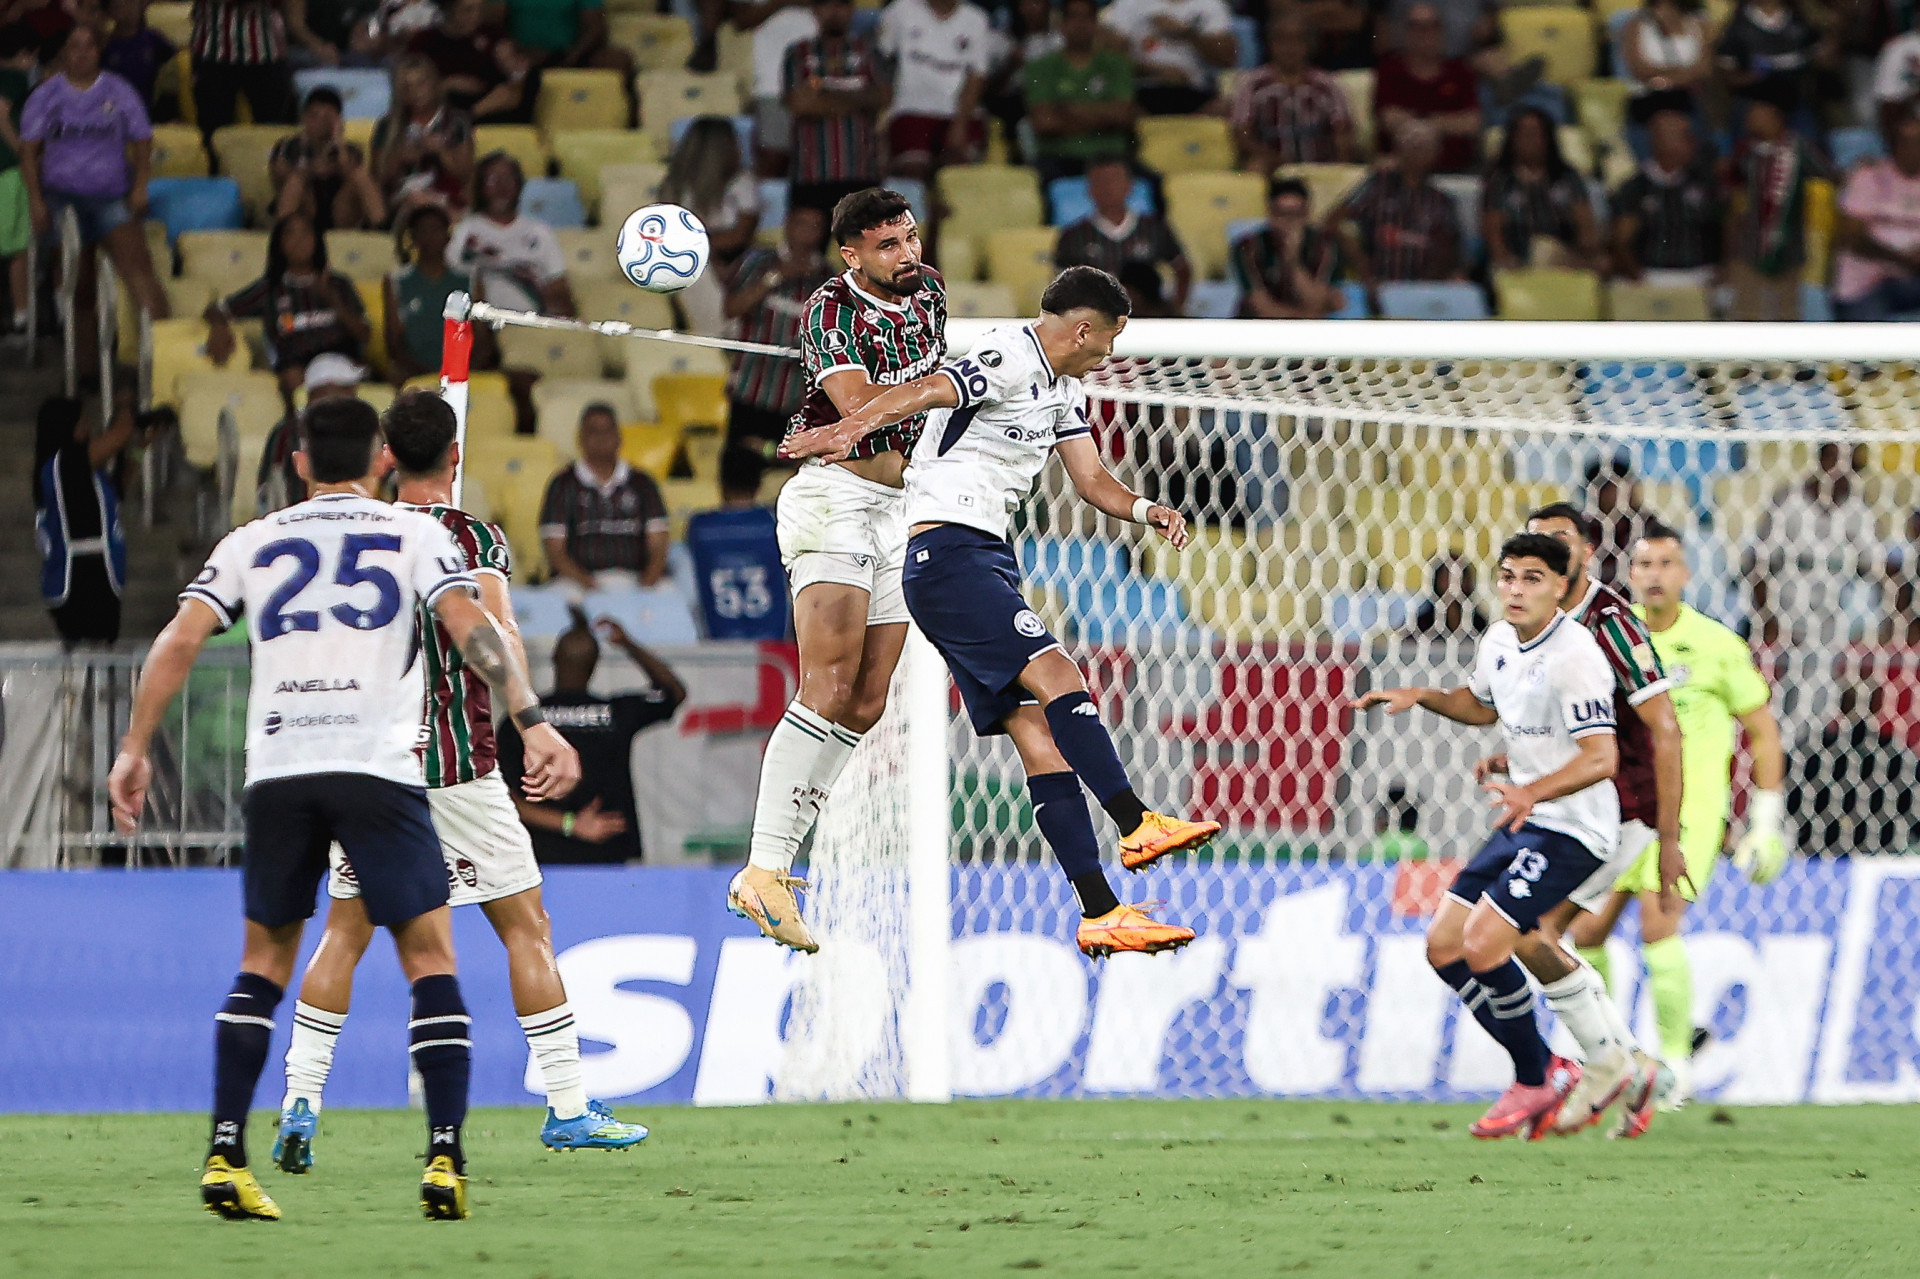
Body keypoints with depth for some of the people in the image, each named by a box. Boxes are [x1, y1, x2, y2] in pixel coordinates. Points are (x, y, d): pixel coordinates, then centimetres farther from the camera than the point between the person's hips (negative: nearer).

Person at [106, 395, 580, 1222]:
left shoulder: (251, 543, 16)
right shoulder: (415, 535, 10)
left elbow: (179, 641, 5)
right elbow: (470, 625, -6)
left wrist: (135, 749, 8)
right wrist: (533, 723, -13)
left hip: (276, 772, 2)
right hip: (378, 768, -2)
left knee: (263, 962, 15)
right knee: (430, 959, 4)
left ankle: (224, 1160, 6)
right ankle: (445, 1163, -8)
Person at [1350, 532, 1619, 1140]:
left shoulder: (1573, 656, -21)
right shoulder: (1499, 640, 6)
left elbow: (1601, 756, -29)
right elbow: (1482, 704, 28)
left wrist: (1532, 792, -42)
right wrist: (1422, 697, 11)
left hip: (1572, 830, -9)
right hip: (1523, 821, 9)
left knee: (1483, 945, -18)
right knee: (1443, 944, 5)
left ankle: (1535, 1081, 2)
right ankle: (1546, 1069, 15)